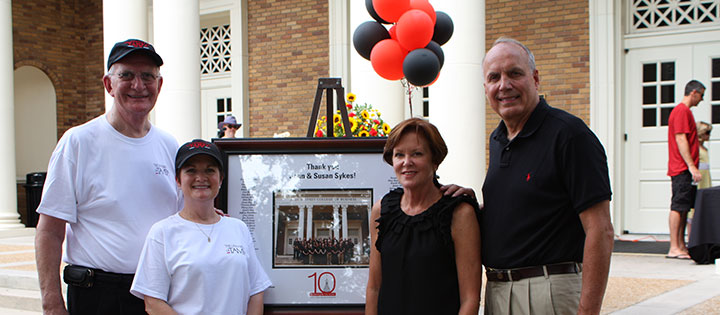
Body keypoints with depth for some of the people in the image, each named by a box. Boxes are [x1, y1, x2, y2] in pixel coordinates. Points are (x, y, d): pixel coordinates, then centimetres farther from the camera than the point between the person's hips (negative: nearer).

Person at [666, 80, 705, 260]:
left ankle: (681, 246, 14)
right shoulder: (682, 111, -10)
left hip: (685, 170, 10)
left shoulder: (684, 111, 22)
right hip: (682, 169, -10)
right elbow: (681, 140, -18)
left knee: (684, 207, 10)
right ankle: (674, 248, -10)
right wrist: (692, 167, -22)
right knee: (678, 206, -10)